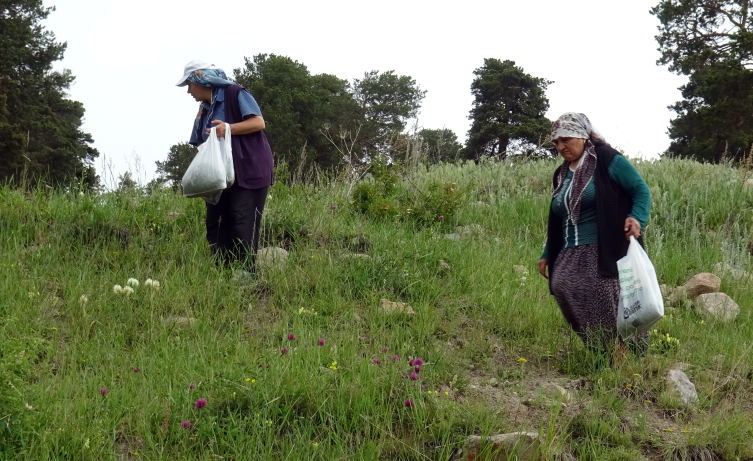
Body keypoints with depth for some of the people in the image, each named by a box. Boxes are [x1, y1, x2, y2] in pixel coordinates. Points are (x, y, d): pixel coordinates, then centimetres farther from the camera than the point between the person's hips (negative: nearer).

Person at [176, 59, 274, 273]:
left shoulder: (234, 93, -4)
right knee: (216, 229, 2)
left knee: (243, 228, -13)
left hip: (247, 174, -8)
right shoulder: (204, 109, 19)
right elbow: (201, 144, 21)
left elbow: (258, 122, -12)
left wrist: (229, 128, -23)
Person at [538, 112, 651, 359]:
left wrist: (637, 218, -22)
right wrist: (547, 255, 24)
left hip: (606, 249, -6)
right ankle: (602, 348, -8)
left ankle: (632, 352, -7)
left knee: (601, 289, -23)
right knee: (562, 285, -17)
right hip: (572, 253, 7)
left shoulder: (607, 160, -1)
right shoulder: (561, 174, 21)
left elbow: (641, 190, -4)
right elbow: (557, 220, 28)